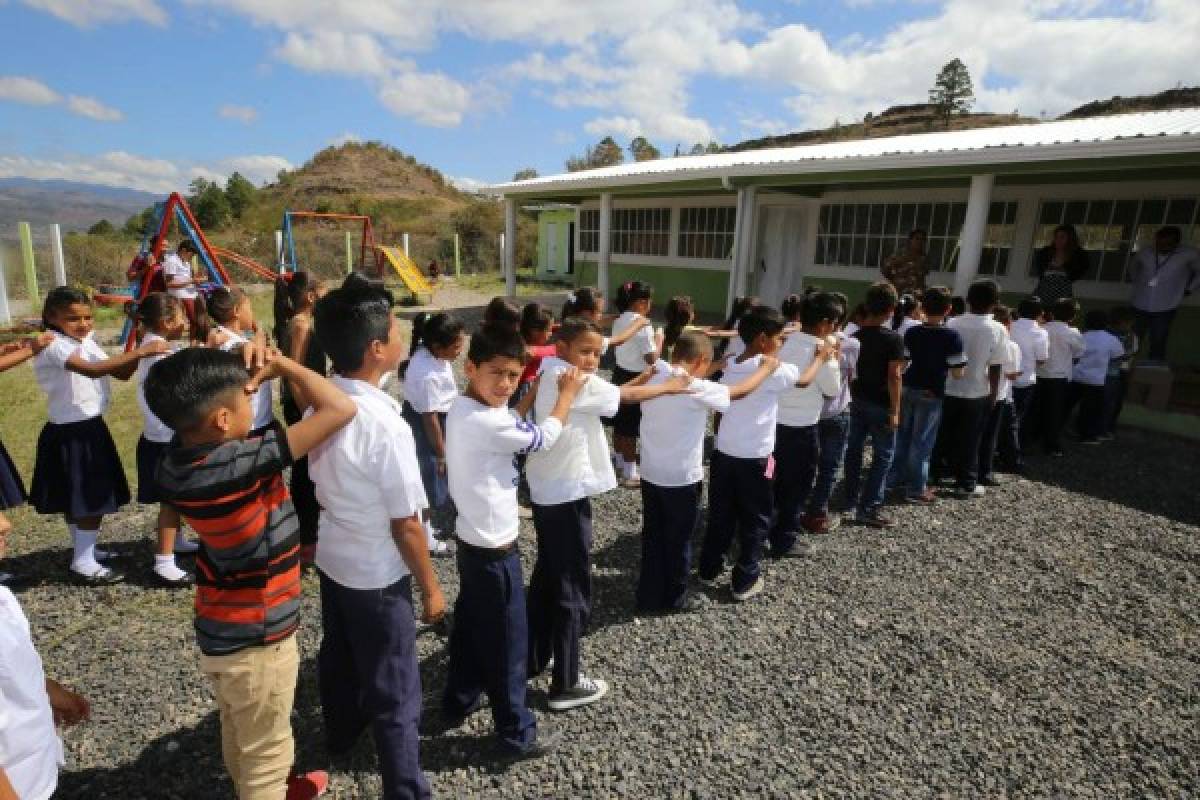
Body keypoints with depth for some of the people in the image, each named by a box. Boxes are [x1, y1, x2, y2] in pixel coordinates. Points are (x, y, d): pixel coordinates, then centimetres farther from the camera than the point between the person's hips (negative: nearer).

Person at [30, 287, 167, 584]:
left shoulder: (87, 341, 9)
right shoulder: (53, 345, -19)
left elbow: (121, 374, 4)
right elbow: (92, 370, -37)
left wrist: (138, 353, -15)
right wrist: (139, 352, -41)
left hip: (89, 427, 9)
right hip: (69, 433, -9)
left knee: (80, 497, 21)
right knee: (91, 498, -3)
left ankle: (84, 549, 35)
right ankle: (84, 565, 8)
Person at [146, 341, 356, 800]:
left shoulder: (177, 457, -9)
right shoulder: (244, 461, -33)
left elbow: (202, 399, 9)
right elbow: (341, 409, -34)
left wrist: (242, 368, -12)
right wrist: (282, 364, -20)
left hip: (220, 632, 8)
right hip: (256, 641, -8)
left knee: (238, 735, 32)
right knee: (266, 754, 16)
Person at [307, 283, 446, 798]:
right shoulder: (386, 426, -31)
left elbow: (321, 483, 6)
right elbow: (406, 525, -23)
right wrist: (430, 587, -10)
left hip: (331, 557, 8)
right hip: (377, 576, -8)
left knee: (338, 658, 31)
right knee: (396, 696, 9)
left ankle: (340, 736, 56)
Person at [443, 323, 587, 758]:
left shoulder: (462, 408, 0)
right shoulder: (487, 423, -29)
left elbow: (515, 429, 11)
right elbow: (544, 437, -16)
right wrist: (567, 393, -2)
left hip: (472, 540, 9)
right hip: (495, 549, -9)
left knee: (469, 626, 26)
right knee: (508, 643, 7)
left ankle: (459, 700, 45)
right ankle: (517, 733, 25)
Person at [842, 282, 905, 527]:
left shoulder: (855, 335, 4)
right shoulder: (893, 338, -13)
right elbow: (894, 376, -17)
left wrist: (851, 396, 16)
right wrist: (895, 410, -14)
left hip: (857, 400, 6)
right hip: (881, 404, -6)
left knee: (854, 449, 15)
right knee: (883, 455, 2)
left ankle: (850, 499, 24)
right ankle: (868, 509, 0)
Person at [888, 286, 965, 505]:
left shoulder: (911, 332, -2)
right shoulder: (952, 336, -14)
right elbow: (957, 372, -15)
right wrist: (943, 364, 4)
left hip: (907, 389, 4)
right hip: (931, 393, -4)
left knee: (903, 435, 16)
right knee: (922, 441, 3)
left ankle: (896, 477, 27)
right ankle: (916, 489, 11)